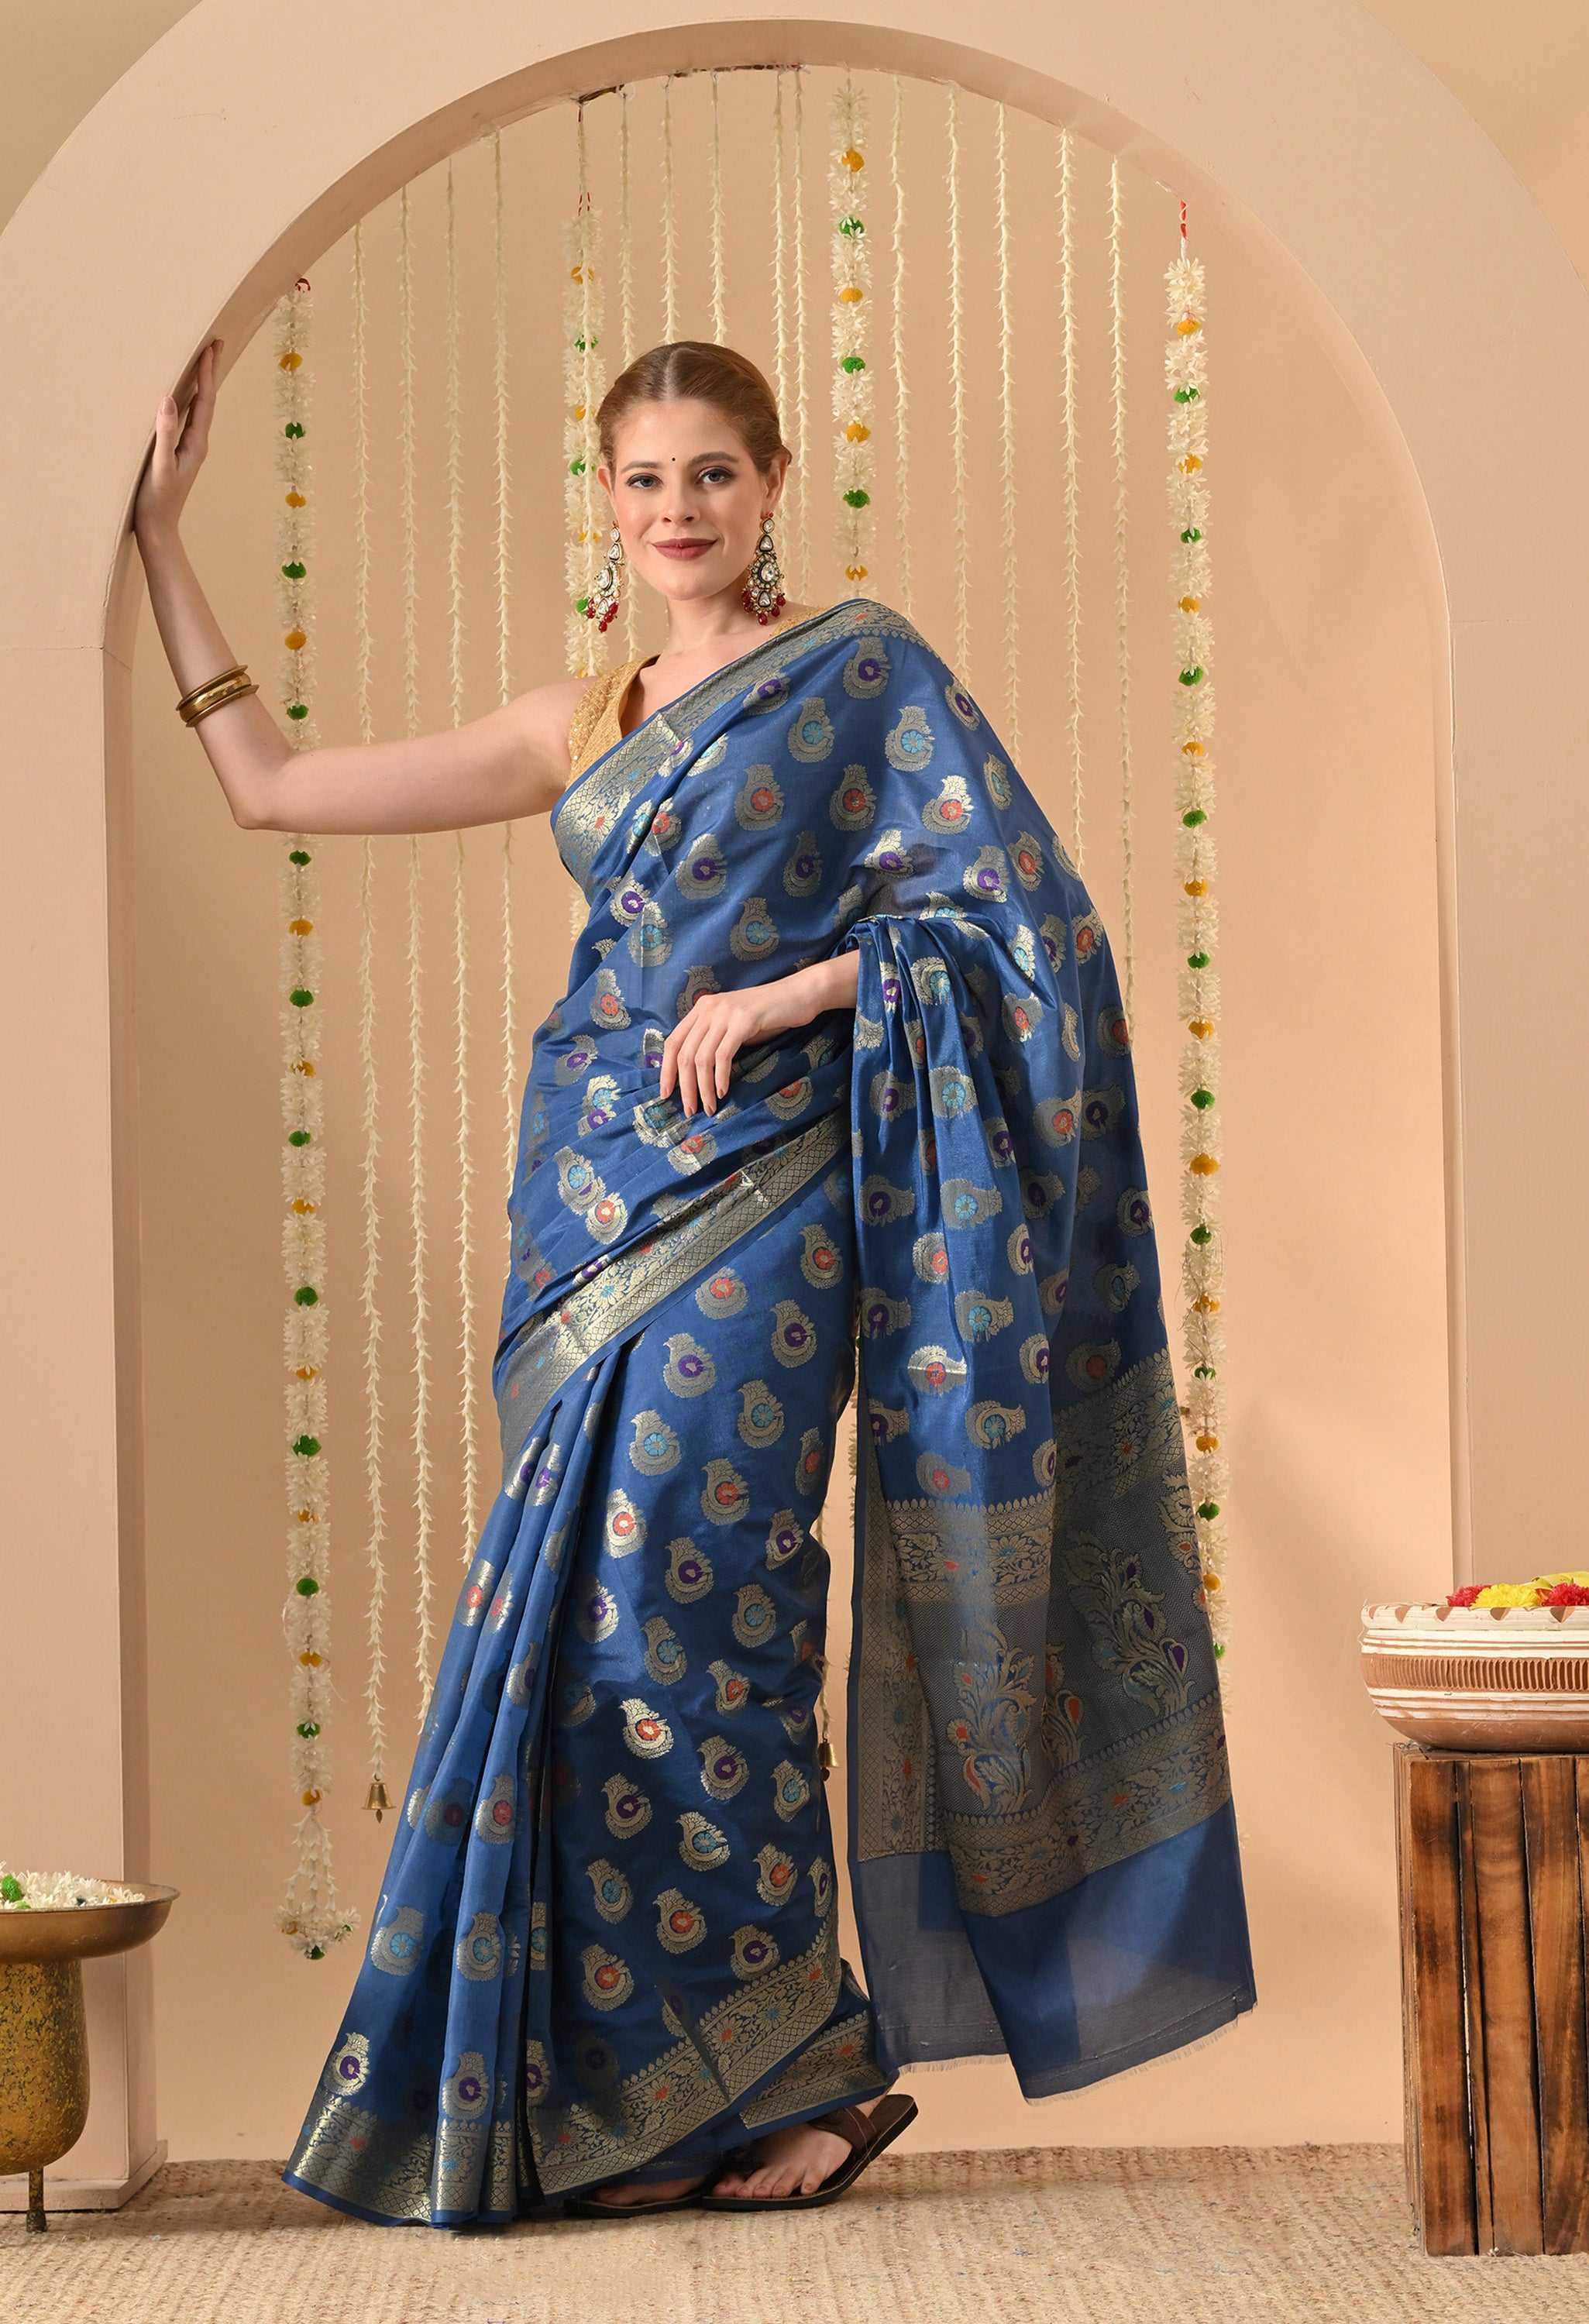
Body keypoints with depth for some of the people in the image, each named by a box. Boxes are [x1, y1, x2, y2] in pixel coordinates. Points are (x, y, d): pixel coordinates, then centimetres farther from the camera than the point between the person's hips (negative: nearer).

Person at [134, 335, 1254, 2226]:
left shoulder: (865, 668, 3)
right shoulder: (576, 727, 17)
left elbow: (1017, 911, -4)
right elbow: (270, 785, 18)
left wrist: (778, 995, -12)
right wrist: (161, 527, 19)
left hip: (756, 1199, -6)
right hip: (597, 1201, 6)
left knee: (680, 1616, -11)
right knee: (583, 1624, 2)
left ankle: (795, 2065, 3)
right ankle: (652, 2099, 10)